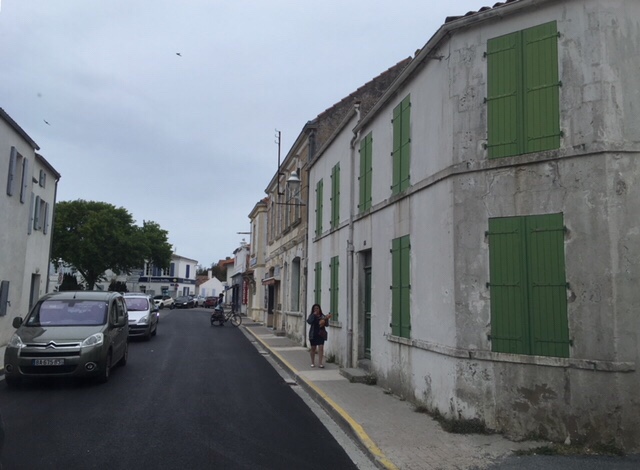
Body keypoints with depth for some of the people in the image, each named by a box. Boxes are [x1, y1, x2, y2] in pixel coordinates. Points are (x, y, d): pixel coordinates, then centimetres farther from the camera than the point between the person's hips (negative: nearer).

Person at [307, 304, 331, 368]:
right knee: (313, 348, 10)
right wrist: (314, 315, -19)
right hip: (313, 334, 0)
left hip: (321, 334, 0)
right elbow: (309, 321, -19)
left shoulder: (323, 316, 3)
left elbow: (327, 324, 0)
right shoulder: (311, 316, 0)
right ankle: (313, 363, 22)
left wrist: (326, 319, -19)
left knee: (321, 348, -8)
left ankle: (320, 363, -6)